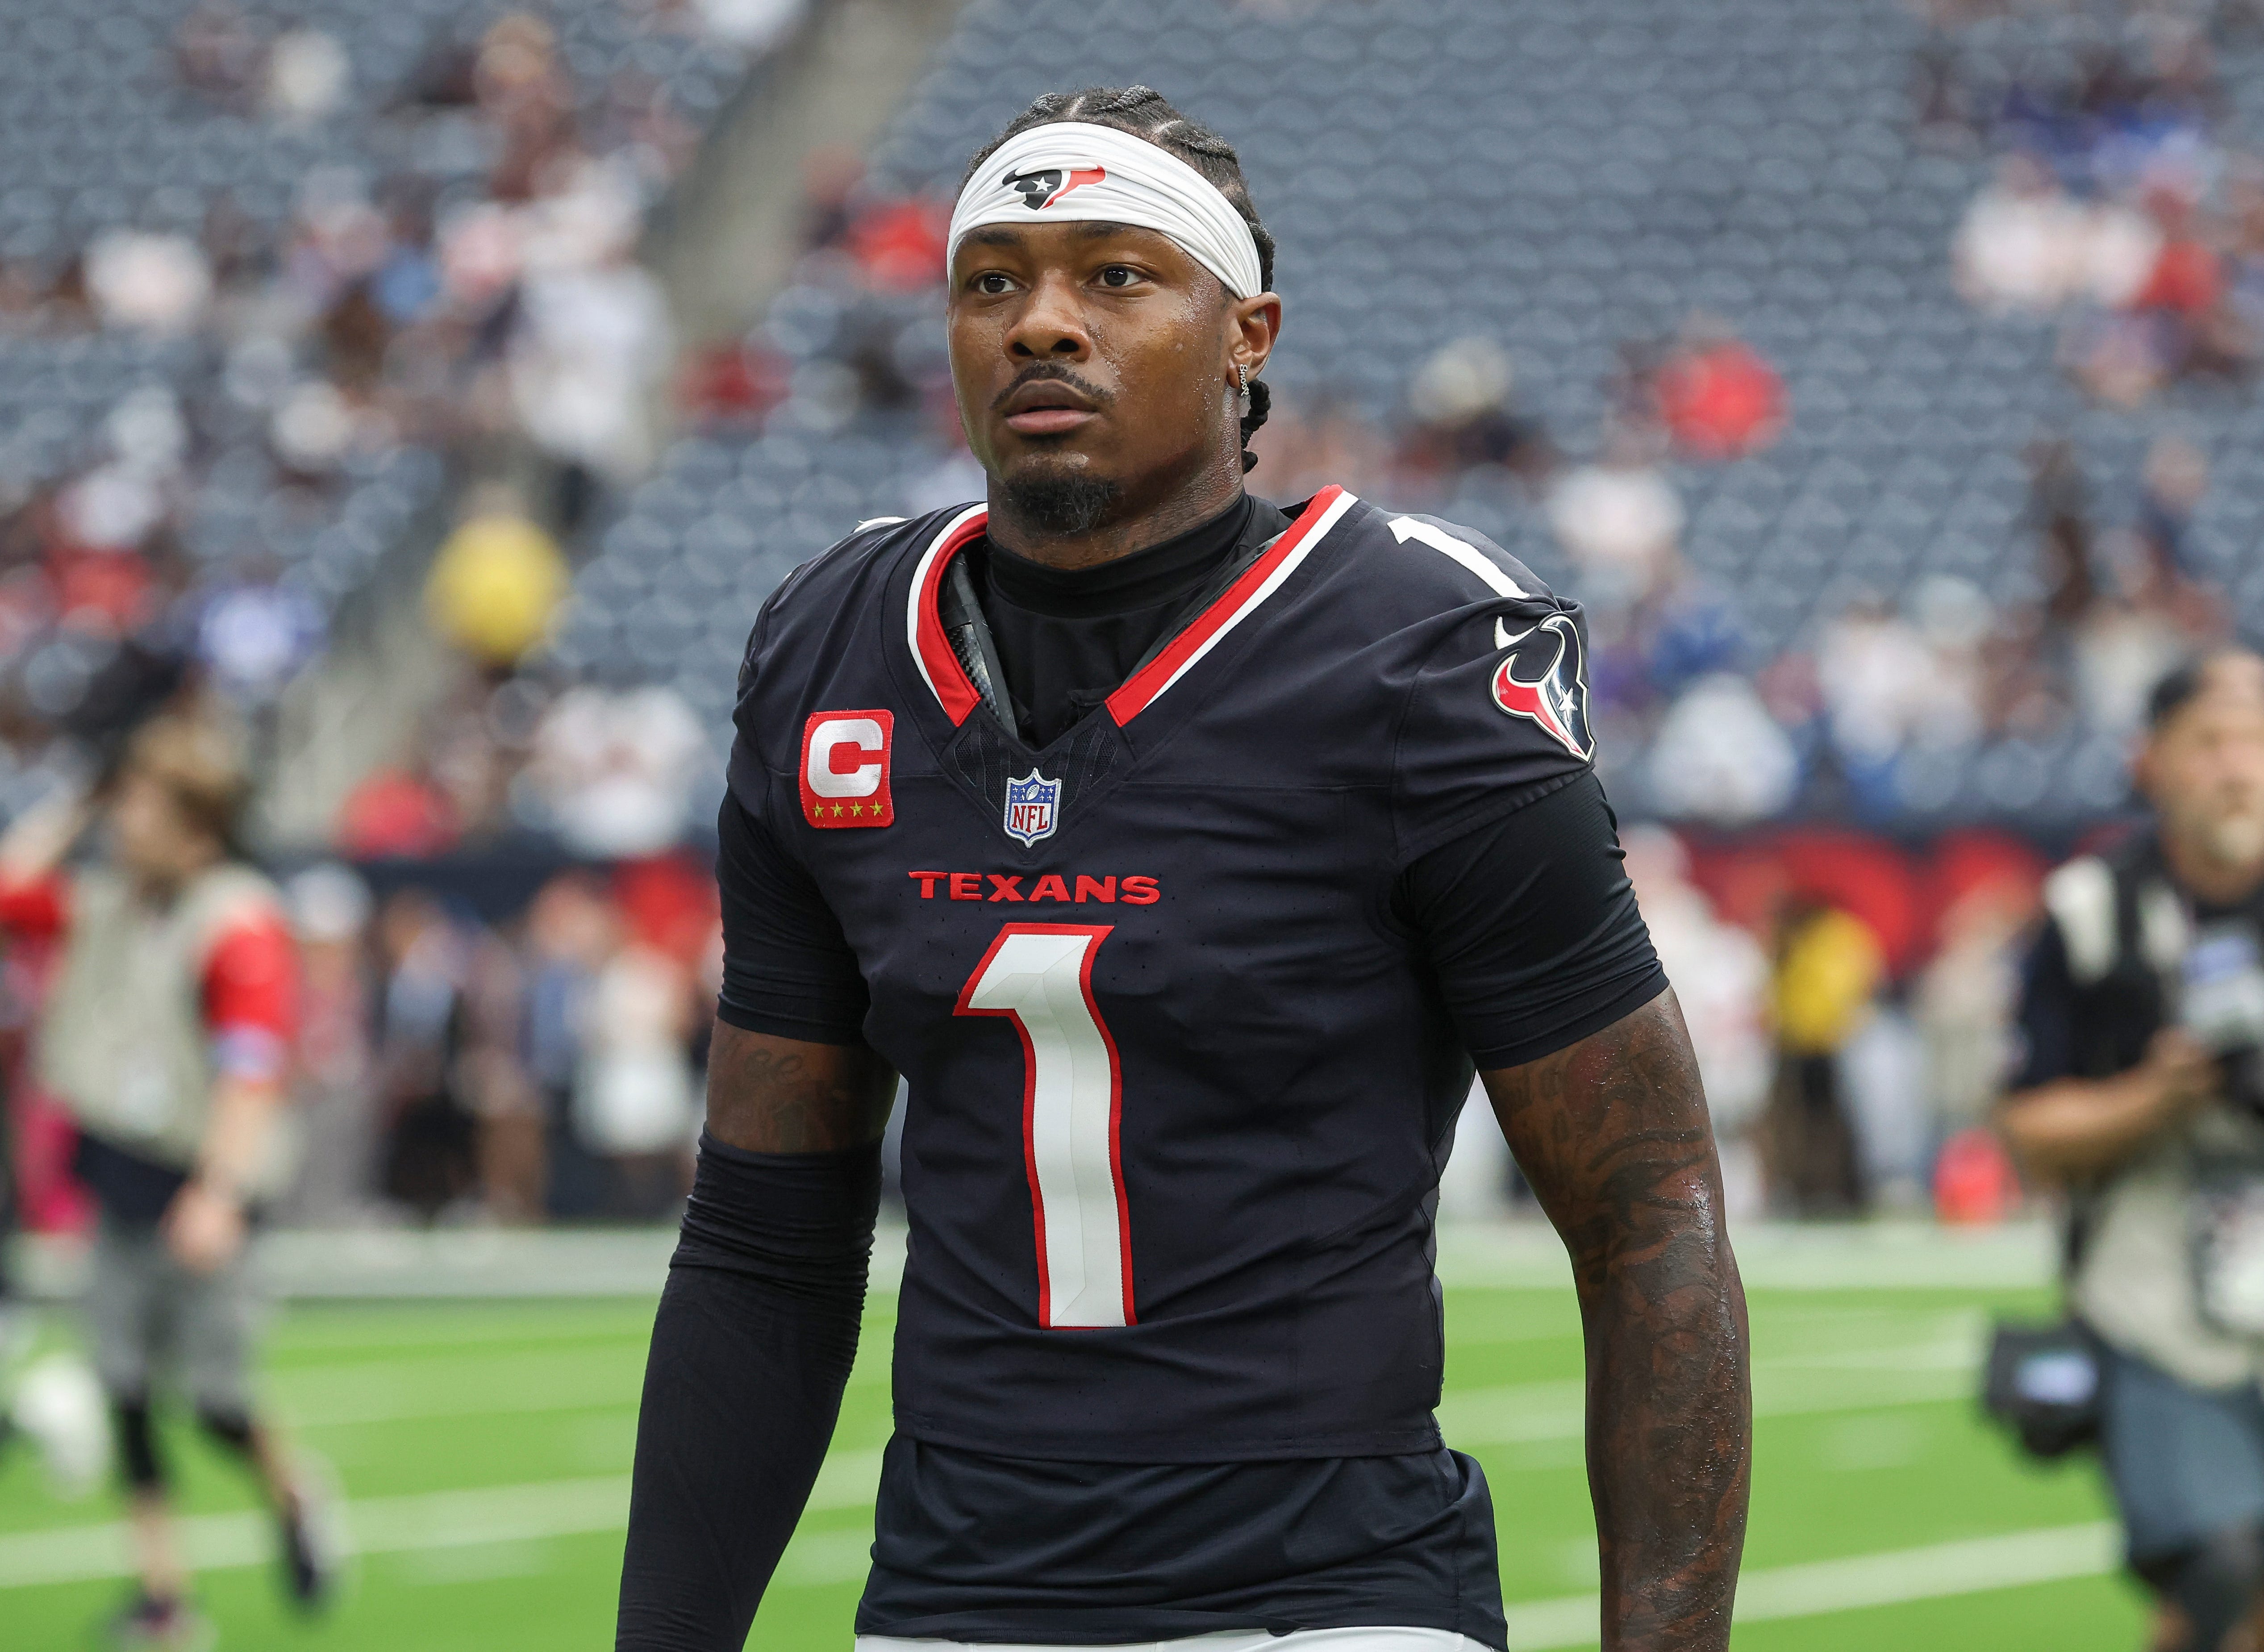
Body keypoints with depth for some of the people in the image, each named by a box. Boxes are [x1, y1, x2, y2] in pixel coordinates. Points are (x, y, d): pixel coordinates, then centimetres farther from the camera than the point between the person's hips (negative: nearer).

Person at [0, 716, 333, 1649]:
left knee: (216, 1402, -2)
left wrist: (220, 1194, -29)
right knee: (126, 1390, 3)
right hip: (120, 1184, 7)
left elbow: (252, 1069, -21)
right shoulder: (103, 901, 8)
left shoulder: (239, 922, -14)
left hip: (197, 1196, -7)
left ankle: (292, 1497, 29)